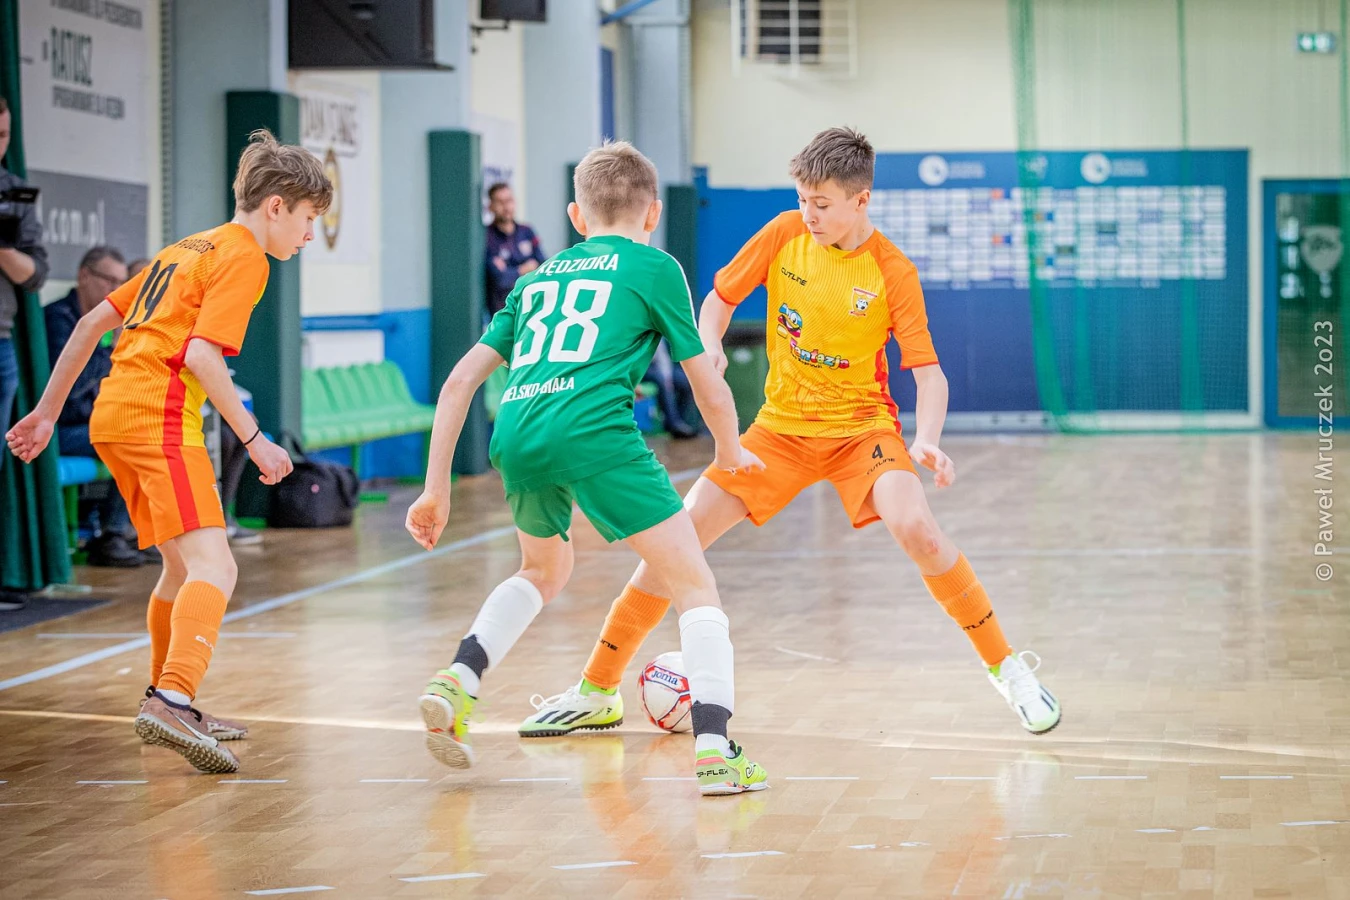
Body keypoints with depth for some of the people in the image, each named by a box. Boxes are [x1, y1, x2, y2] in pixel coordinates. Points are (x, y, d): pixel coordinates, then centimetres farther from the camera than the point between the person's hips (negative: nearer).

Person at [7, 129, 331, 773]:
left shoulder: (189, 248, 25)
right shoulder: (244, 256, -2)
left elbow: (93, 322, 24)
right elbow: (202, 356, -16)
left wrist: (48, 411, 25)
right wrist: (254, 439, -13)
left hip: (114, 416, 10)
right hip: (158, 414, -10)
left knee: (183, 566, 22)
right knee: (214, 568, -19)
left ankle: (169, 703, 33)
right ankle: (171, 701, -38)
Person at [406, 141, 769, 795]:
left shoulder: (538, 278, 28)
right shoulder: (655, 267, 16)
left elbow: (459, 383, 25)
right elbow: (711, 391, 18)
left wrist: (436, 489, 28)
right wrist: (729, 452, 38)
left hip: (514, 436, 5)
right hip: (592, 432, -5)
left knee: (544, 569, 33)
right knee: (695, 583, 4)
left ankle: (457, 681, 15)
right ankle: (714, 748, -12)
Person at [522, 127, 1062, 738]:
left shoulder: (893, 273, -14)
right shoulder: (785, 234, -5)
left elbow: (927, 371, -16)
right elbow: (720, 296, 8)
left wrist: (927, 439, -35)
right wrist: (708, 343, -14)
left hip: (861, 425, -3)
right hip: (781, 426, 3)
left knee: (917, 530, -30)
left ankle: (1006, 669, -11)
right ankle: (597, 692, 5)